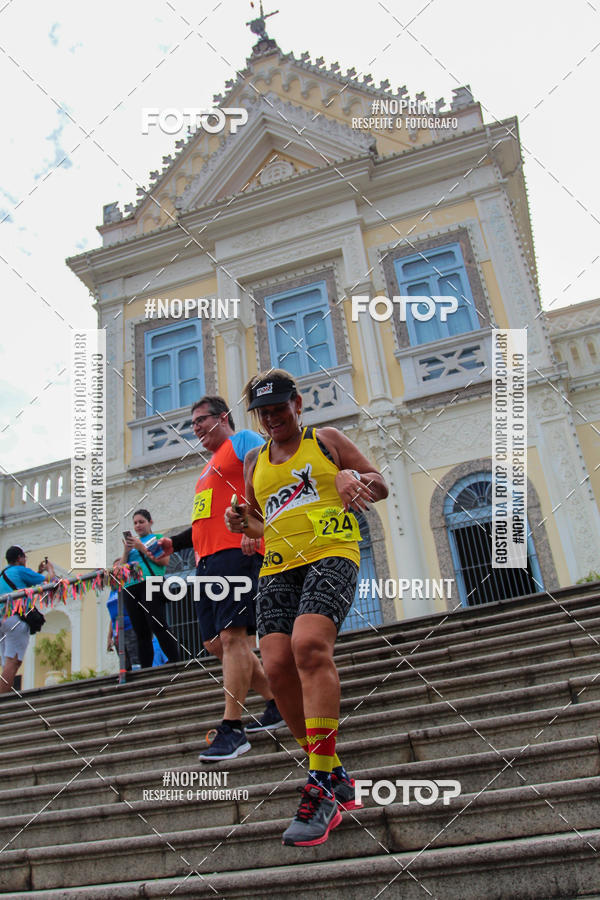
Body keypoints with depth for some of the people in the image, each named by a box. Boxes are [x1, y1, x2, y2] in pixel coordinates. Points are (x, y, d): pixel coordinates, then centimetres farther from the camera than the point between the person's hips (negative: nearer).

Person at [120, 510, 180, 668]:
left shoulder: (157, 538, 13)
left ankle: (175, 662, -19)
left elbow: (165, 561, -4)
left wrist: (142, 548, -5)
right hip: (130, 588, 5)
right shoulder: (132, 542, 26)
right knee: (141, 633, 1)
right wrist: (126, 551, 3)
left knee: (158, 626, -18)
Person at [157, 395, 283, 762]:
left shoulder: (244, 440, 5)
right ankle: (278, 703, 19)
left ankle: (232, 729, -10)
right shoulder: (209, 467, 30)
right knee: (216, 643, 8)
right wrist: (174, 543, 22)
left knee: (232, 636, -14)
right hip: (208, 560, 10)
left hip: (237, 552, -10)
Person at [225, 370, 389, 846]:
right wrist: (242, 522, 7)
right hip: (277, 568, 5)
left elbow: (381, 485, 12)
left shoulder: (327, 441, 13)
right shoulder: (254, 462, 24)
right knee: (277, 665, -13)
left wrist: (352, 477, -9)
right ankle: (335, 778, 5)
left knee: (309, 646, -29)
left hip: (331, 556, -5)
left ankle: (322, 790, -25)